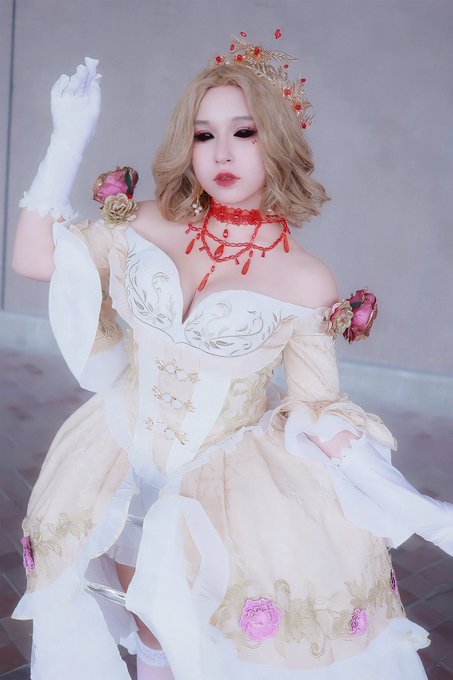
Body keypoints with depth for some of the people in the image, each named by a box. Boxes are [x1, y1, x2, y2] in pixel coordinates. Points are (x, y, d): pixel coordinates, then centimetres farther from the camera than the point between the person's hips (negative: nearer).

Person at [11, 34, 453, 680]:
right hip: (127, 474, 3)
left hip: (233, 486, -3)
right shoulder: (148, 226, -4)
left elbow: (319, 408, -6)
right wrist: (68, 141, -4)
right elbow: (33, 258, 0)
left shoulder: (306, 282, -12)